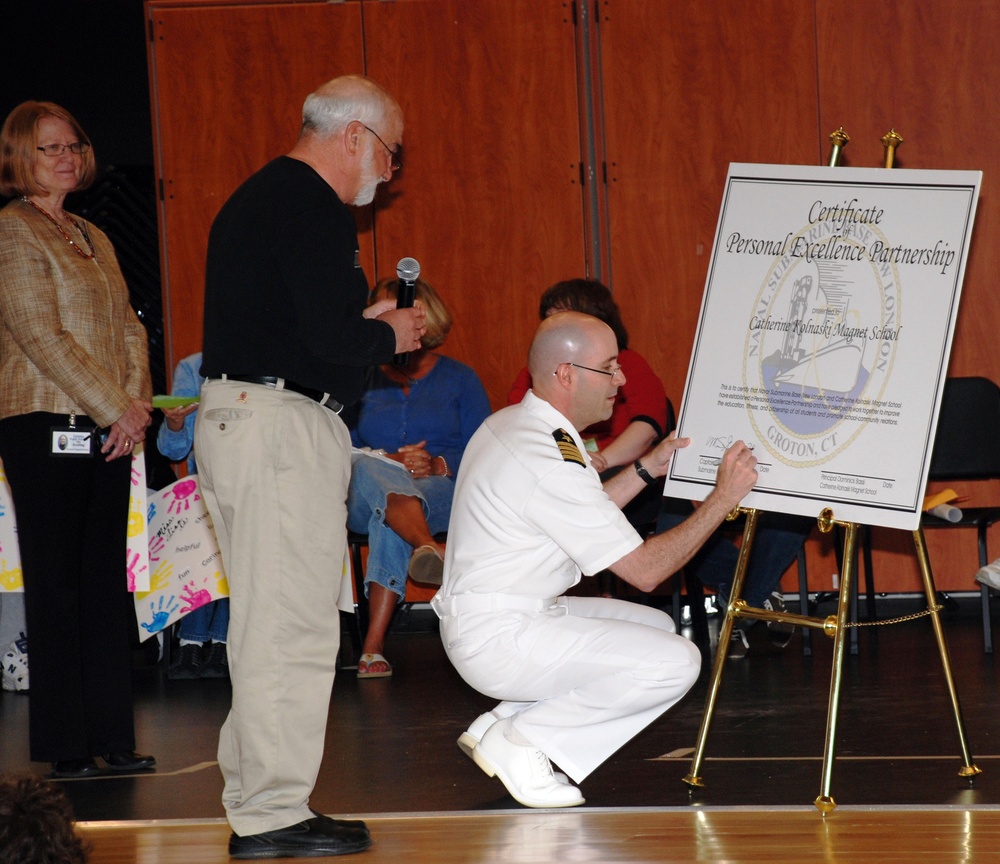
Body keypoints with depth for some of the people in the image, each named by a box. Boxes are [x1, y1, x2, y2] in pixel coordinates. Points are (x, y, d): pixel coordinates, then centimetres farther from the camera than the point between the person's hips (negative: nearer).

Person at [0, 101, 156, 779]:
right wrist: (117, 409, -14)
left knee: (108, 581, 7)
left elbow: (130, 329, 15)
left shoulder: (93, 238, 18)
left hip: (111, 429, 7)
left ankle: (111, 735, 12)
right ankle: (64, 746, 1)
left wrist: (136, 402, -2)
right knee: (58, 583, -4)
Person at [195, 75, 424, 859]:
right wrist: (390, 335, -3)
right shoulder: (312, 207, -13)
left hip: (235, 412, 11)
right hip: (282, 423, -11)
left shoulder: (261, 197, 20)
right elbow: (328, 335, -21)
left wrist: (366, 320, 15)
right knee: (292, 624, -8)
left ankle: (256, 801, 18)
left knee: (266, 618, 14)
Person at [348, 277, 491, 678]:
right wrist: (391, 461, -15)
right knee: (370, 472, -39)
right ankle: (428, 546, -70)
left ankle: (373, 647, -57)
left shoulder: (459, 378, 17)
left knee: (388, 520, -39)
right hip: (362, 499, 1)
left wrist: (439, 465, -14)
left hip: (440, 491, -1)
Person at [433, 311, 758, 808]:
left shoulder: (510, 424, 8)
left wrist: (647, 469, 14)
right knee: (675, 663, -17)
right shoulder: (550, 462, -22)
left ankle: (500, 726, 12)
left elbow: (581, 516, 23)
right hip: (499, 639, -10)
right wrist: (722, 499, -12)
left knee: (657, 627, 21)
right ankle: (523, 740, -6)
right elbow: (645, 570, -18)